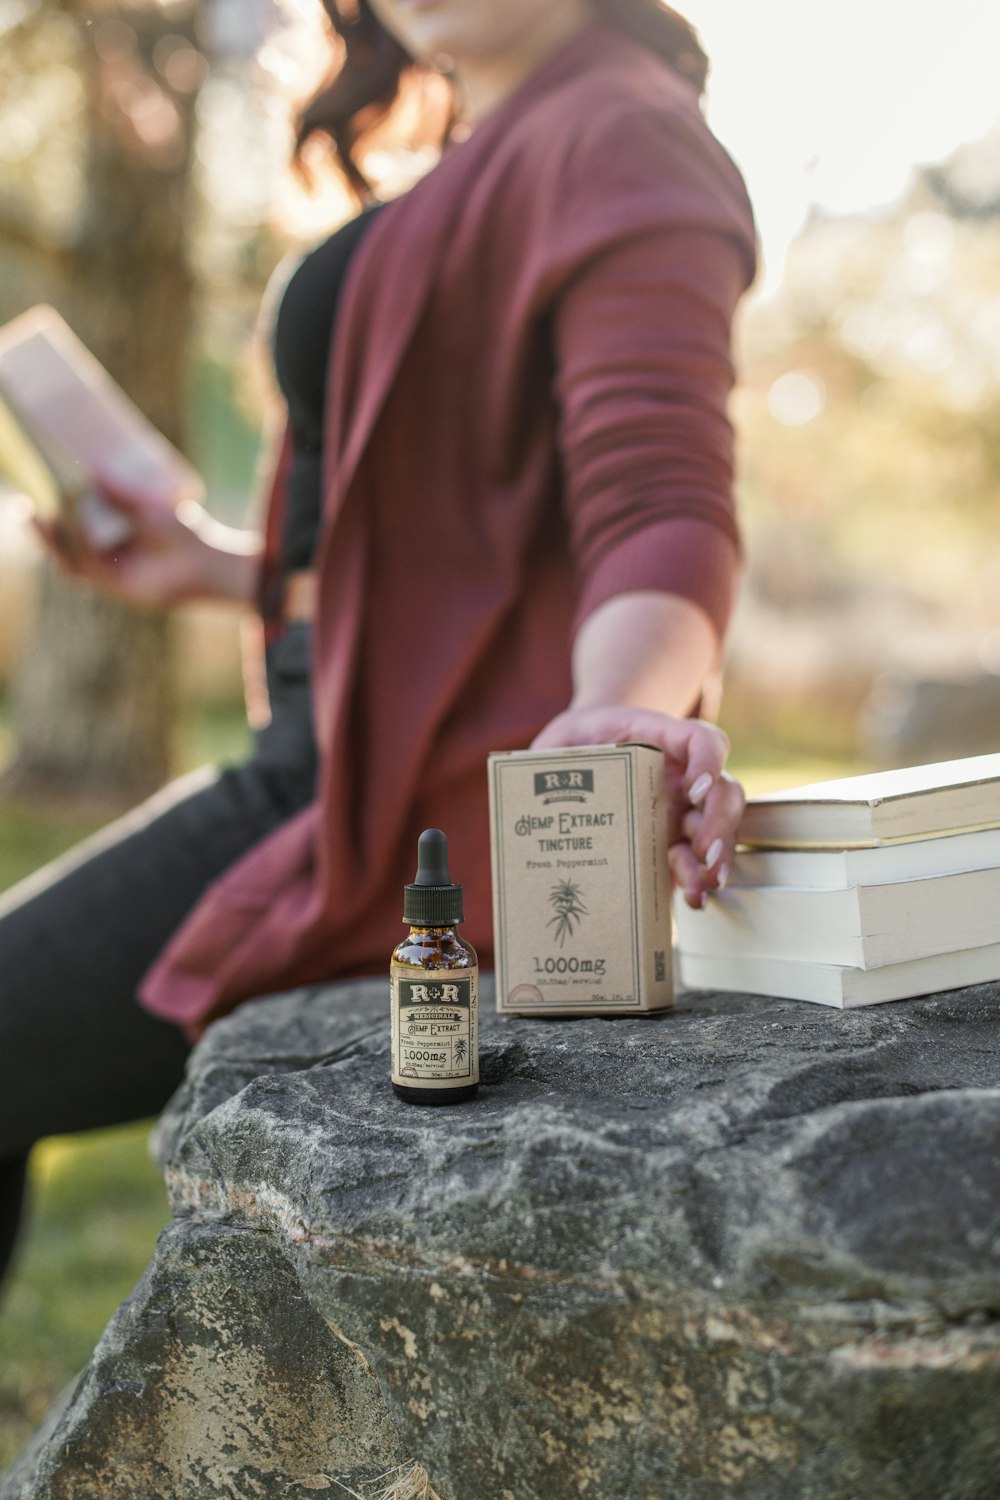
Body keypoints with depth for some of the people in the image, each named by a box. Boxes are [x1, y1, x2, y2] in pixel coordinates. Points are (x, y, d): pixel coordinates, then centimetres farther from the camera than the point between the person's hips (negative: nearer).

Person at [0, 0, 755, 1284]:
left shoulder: (619, 139, -10)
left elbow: (655, 509, -23)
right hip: (336, 763, 11)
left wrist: (615, 710, -43)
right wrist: (226, 570, 23)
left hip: (427, 803, -11)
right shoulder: (491, 161, 21)